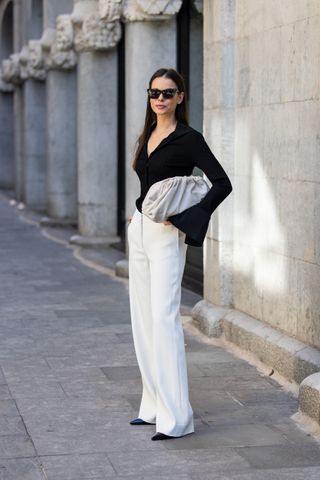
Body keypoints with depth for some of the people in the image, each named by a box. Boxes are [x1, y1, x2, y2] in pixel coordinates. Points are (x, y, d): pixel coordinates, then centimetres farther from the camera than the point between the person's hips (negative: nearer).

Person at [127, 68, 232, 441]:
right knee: (142, 319, 8)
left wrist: (186, 218, -18)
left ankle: (175, 416, -16)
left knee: (163, 317, -16)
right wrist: (138, 216, 12)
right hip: (139, 229, 8)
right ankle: (153, 406, 16)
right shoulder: (147, 137, 14)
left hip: (166, 235, -8)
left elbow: (222, 183, -15)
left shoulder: (188, 138, -9)